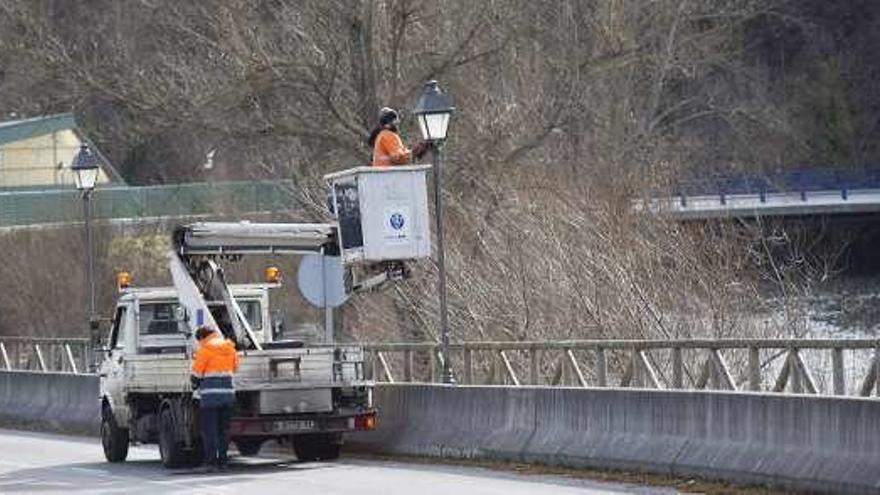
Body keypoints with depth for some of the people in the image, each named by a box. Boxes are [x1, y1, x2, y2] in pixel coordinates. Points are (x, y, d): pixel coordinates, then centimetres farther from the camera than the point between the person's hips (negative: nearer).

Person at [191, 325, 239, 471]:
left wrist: (195, 386, 17)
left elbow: (197, 373, -2)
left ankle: (211, 462, -5)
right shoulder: (230, 348, 10)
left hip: (210, 395, -5)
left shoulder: (204, 349, -6)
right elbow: (235, 367, 21)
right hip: (228, 393, 5)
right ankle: (222, 461, 10)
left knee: (210, 430, -2)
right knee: (224, 430, 11)